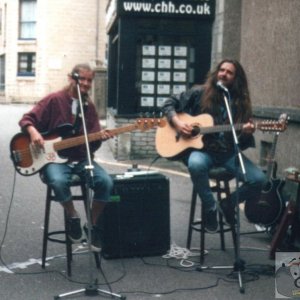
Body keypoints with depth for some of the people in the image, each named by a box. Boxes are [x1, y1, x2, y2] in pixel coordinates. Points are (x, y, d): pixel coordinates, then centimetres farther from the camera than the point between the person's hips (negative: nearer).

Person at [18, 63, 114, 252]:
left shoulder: (89, 107, 11)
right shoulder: (54, 100, -3)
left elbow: (93, 143, 9)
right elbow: (27, 120, -1)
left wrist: (100, 137, -14)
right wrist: (33, 132, -21)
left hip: (81, 158, 4)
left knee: (106, 182, -22)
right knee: (58, 181, -38)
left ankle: (93, 225, 0)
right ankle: (73, 218, -8)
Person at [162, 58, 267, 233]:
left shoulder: (241, 103, 7)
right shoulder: (200, 93, 2)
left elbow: (242, 144, 6)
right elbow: (169, 103, 7)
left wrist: (246, 133, -18)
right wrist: (177, 122, -11)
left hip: (228, 153, 3)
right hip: (200, 149, -2)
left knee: (259, 179, -19)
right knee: (196, 164, -40)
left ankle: (228, 204, 11)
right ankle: (210, 208, -14)